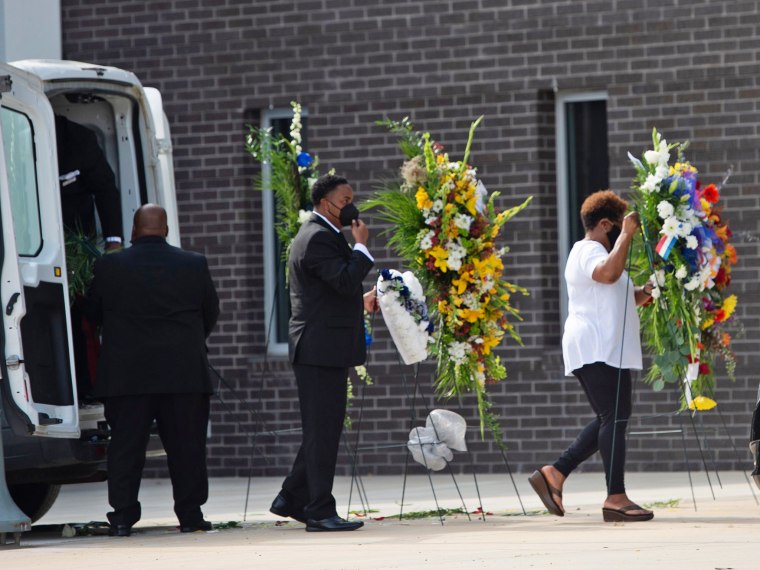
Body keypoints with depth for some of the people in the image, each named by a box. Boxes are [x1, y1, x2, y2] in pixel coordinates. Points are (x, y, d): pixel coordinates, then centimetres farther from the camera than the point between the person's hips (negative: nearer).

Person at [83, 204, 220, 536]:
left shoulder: (110, 267, -2)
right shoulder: (194, 265, 1)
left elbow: (92, 312, 8)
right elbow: (211, 313, 10)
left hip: (126, 374, 0)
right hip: (184, 372, 0)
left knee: (125, 446, 4)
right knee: (186, 445, 6)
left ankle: (122, 517, 0)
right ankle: (190, 514, 6)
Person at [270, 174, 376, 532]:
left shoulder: (323, 235, 20)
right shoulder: (318, 238, -15)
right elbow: (345, 280, -26)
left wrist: (361, 300, 20)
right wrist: (361, 245, -15)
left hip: (326, 350, 11)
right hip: (320, 350, -11)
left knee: (322, 430, 15)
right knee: (322, 430, -8)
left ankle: (292, 499, 21)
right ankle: (320, 511, -6)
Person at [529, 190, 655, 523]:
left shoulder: (593, 253, 27)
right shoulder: (589, 250, -6)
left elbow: (625, 299, 33)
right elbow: (609, 273, -29)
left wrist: (647, 291, 14)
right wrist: (626, 235, -19)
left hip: (603, 353, 11)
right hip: (599, 350, -11)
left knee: (609, 421, 10)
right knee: (615, 419, -13)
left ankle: (554, 474, 8)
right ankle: (616, 498, -16)